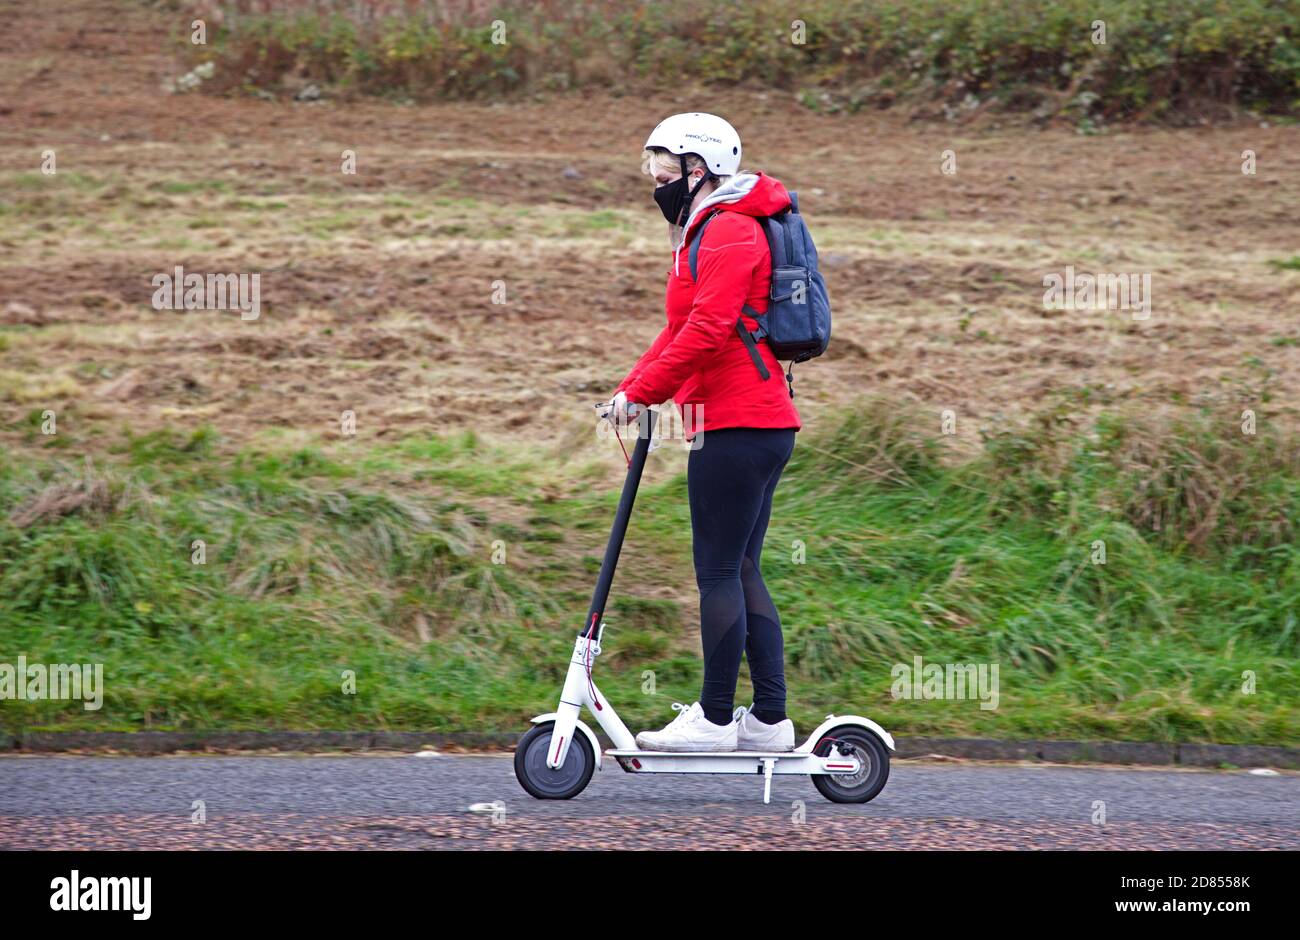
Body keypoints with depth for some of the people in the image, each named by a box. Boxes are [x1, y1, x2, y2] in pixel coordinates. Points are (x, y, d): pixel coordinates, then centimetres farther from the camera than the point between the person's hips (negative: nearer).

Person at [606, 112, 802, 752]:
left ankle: (714, 718, -3)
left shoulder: (729, 231, -10)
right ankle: (769, 719, 11)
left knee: (719, 571, -6)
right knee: (741, 572, 10)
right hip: (757, 427, 11)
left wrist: (641, 392, -15)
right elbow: (682, 331, 26)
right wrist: (629, 388, 14)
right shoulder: (705, 232, 24)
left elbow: (708, 331, -20)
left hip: (737, 427, -11)